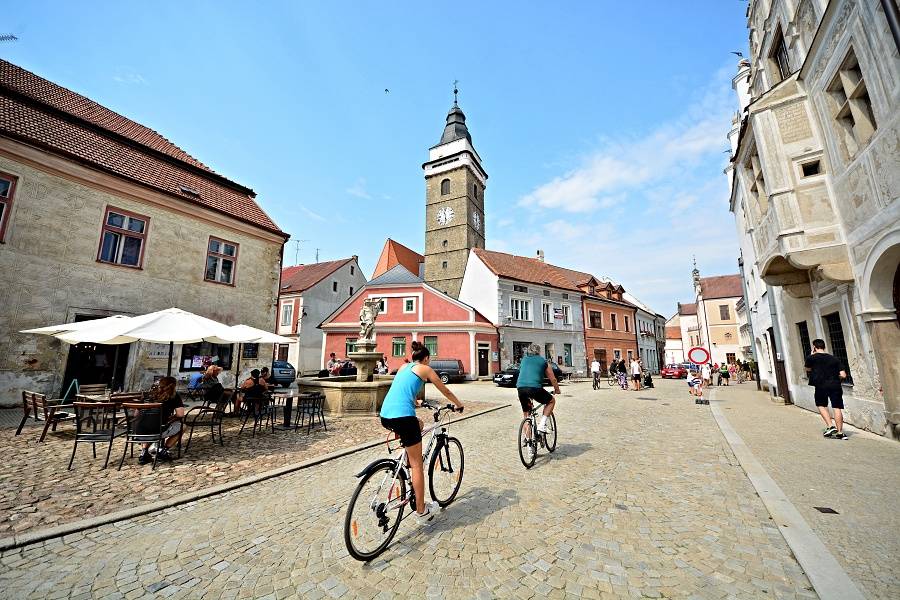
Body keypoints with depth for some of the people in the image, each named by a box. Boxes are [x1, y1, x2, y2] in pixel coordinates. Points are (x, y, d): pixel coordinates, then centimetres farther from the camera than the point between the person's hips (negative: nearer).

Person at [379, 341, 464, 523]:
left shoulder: (404, 367, 23)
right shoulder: (425, 369, 6)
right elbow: (445, 391, 15)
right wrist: (459, 404, 32)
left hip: (385, 415, 7)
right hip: (402, 417, -7)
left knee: (417, 425, 34)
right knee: (417, 464, 6)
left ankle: (408, 463, 32)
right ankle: (421, 511, 15)